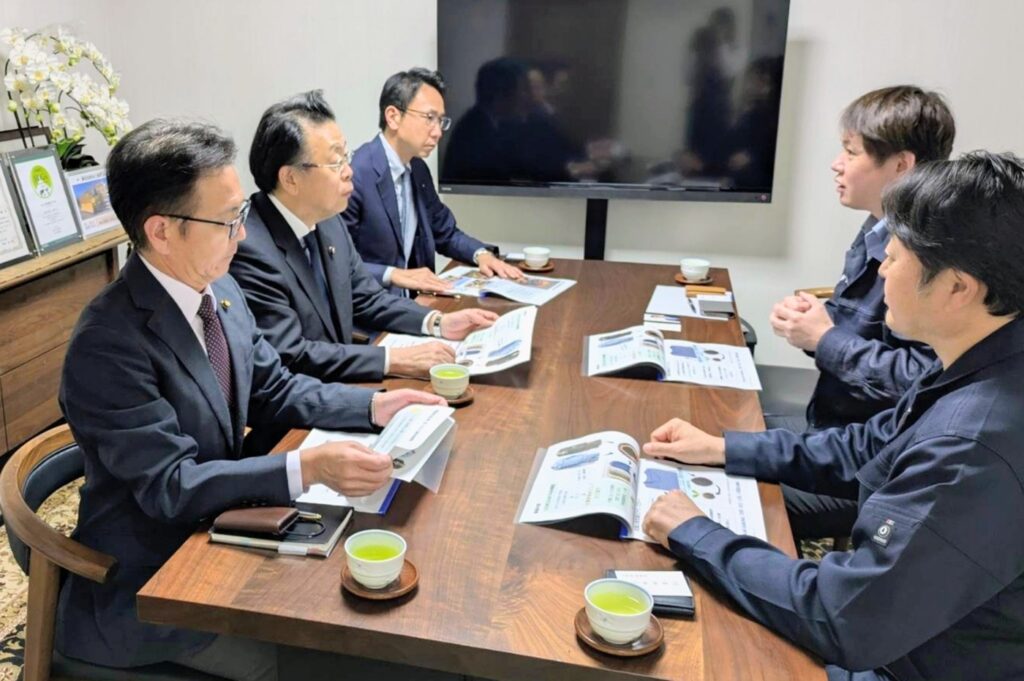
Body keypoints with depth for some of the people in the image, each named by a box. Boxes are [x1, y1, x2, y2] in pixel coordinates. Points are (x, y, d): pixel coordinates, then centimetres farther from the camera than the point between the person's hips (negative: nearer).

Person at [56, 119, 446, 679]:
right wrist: (306, 469, -36)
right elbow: (169, 485, -26)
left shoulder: (218, 289, -3)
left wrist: (373, 406, -7)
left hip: (214, 524, 7)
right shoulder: (109, 344, -27)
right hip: (146, 585, -7)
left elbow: (274, 391, 6)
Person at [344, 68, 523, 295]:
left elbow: (446, 233, 20)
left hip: (413, 298, 8)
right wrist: (393, 274, -26)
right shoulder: (354, 174, -17)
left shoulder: (418, 169, 9)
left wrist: (482, 253, 3)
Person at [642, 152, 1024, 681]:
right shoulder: (981, 369, -6)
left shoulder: (978, 447, -36)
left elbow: (840, 621, -31)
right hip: (900, 636, 7)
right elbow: (869, 449, 9)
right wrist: (722, 449, 6)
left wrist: (695, 536, -20)